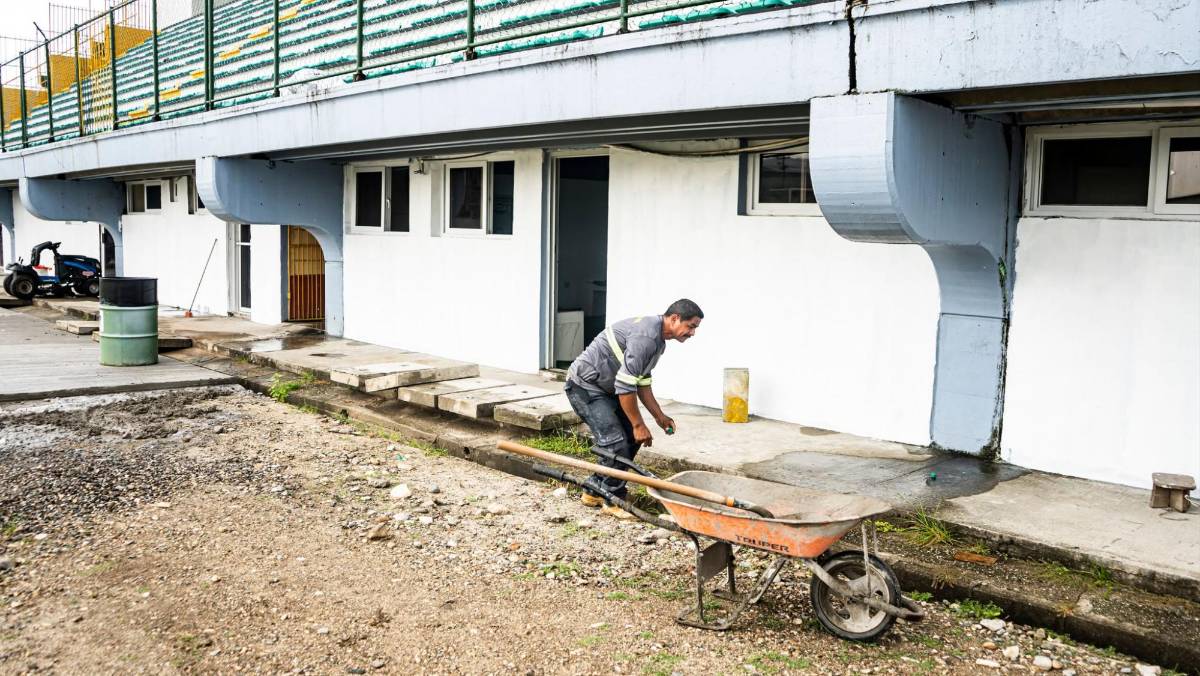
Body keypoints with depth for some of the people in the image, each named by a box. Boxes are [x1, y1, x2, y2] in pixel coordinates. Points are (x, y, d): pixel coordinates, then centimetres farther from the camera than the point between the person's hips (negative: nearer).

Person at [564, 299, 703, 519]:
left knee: (632, 438, 9)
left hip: (605, 387, 11)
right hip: (585, 386, -11)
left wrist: (659, 416, 15)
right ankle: (614, 501, 2)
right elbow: (625, 385, -27)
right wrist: (638, 424, -19)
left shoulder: (657, 338, 9)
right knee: (616, 443, -15)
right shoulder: (646, 336, -25)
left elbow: (642, 381, 17)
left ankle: (594, 492, 19)